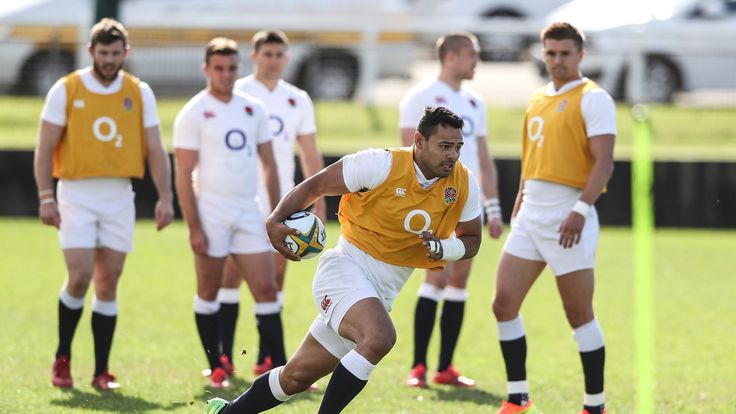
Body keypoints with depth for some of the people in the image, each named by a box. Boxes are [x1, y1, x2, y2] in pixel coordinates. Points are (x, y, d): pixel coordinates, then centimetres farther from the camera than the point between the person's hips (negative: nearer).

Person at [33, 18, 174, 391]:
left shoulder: (140, 93, 5)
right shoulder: (66, 90, -2)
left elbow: (155, 150, 5)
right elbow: (45, 148, -2)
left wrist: (165, 197, -4)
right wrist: (46, 198, -10)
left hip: (119, 198, 2)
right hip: (77, 195, -2)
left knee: (108, 284, 2)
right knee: (79, 278, -12)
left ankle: (101, 371, 7)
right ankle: (62, 359, 7)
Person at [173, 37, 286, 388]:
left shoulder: (253, 109, 10)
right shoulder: (194, 114, -5)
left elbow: (268, 164, 16)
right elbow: (184, 175, -9)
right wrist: (193, 227, -14)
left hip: (248, 213, 4)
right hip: (211, 212, -4)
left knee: (266, 289, -2)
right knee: (209, 291, 4)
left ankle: (280, 369, -2)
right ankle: (217, 368, 14)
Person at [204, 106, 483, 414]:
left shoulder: (464, 185, -2)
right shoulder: (382, 165, -16)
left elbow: (471, 239, 11)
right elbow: (316, 184, -6)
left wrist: (443, 248, -11)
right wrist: (275, 221, -17)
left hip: (383, 292, 6)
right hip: (348, 268, -6)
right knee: (379, 337, -36)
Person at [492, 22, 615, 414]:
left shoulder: (592, 99, -8)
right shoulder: (538, 99, 16)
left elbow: (603, 162, -16)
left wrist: (581, 209, -26)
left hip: (567, 217, -7)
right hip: (531, 215, 8)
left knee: (579, 315, -2)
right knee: (504, 303, 1)